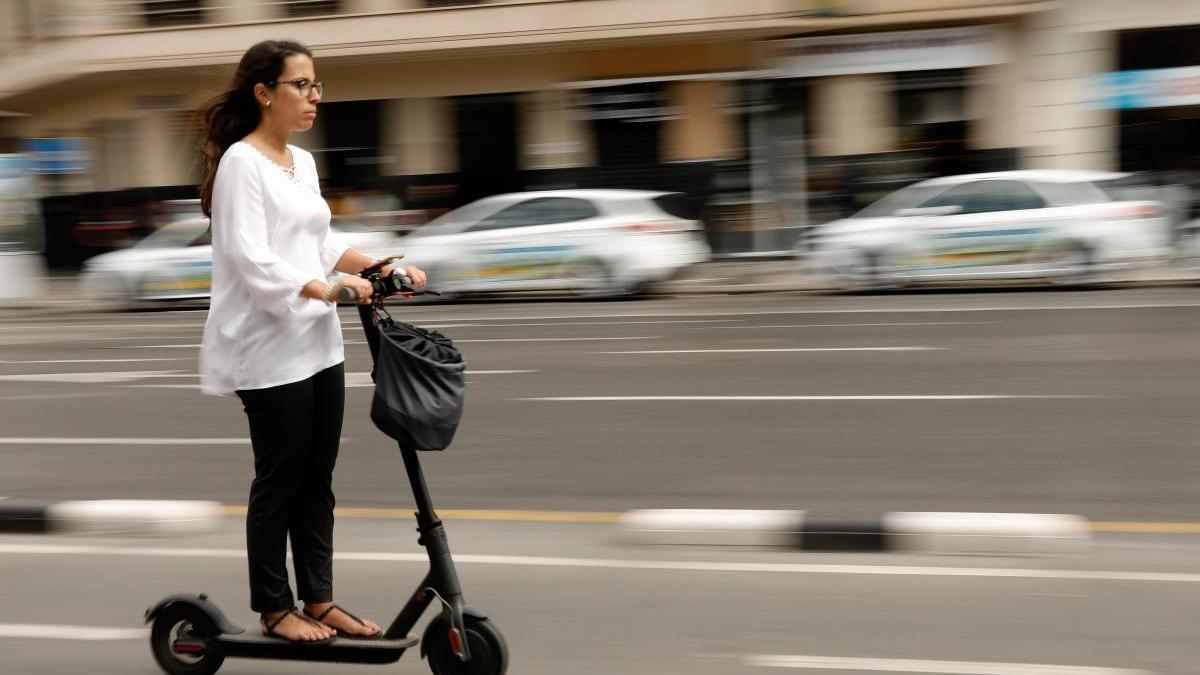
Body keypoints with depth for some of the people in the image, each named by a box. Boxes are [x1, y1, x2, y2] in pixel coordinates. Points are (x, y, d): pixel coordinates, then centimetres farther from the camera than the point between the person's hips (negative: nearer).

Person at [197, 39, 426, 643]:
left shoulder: (303, 163, 13)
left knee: (318, 480, 11)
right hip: (269, 351, -8)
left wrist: (381, 266, 2)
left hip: (319, 344, 8)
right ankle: (274, 608, 13)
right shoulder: (241, 161, -12)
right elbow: (251, 259, -21)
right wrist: (326, 289, -32)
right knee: (279, 481, 2)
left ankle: (318, 599, 20)